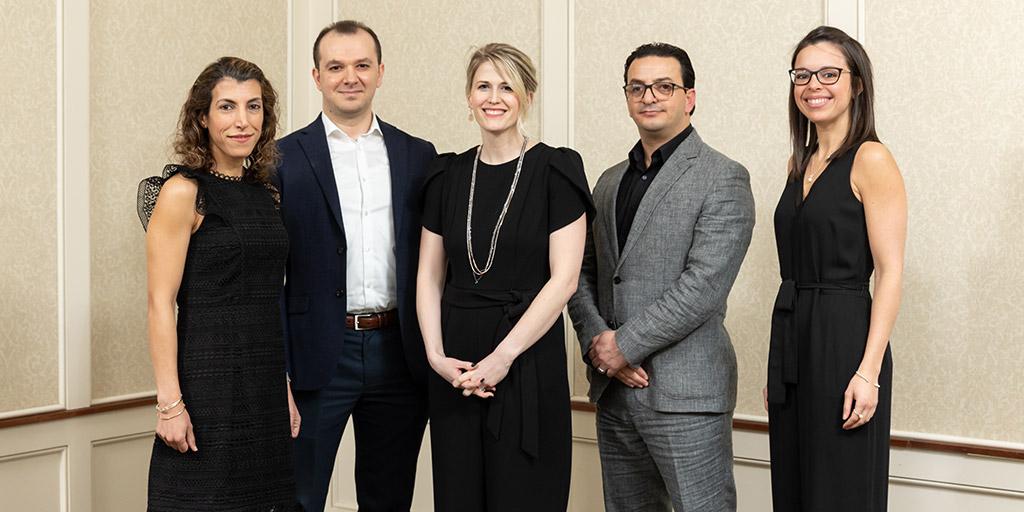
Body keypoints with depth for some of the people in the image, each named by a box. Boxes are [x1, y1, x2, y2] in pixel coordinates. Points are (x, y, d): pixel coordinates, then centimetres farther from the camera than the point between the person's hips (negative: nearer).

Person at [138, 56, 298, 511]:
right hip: (208, 382, -7)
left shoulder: (262, 193, 11)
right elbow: (161, 304, -12)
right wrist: (170, 402, -18)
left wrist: (285, 390, 14)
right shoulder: (182, 191, -8)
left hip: (265, 387, 7)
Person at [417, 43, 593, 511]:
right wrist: (436, 355, -4)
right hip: (454, 365, 4)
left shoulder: (555, 170, -5)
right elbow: (429, 276, 9)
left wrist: (503, 356, -14)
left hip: (528, 360, -4)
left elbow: (564, 278, -11)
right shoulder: (449, 176, 8)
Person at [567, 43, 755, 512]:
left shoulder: (723, 179, -6)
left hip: (684, 390, -6)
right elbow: (583, 274, 13)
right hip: (613, 389, 7)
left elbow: (703, 286, -16)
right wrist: (596, 341, -5)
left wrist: (625, 344, -14)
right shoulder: (610, 182, 16)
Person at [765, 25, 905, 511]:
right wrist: (777, 365, 13)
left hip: (843, 338, -7)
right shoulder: (801, 162, 13)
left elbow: (890, 272, -13)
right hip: (790, 336, 8)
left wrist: (869, 371, -20)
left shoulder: (870, 159, -9)